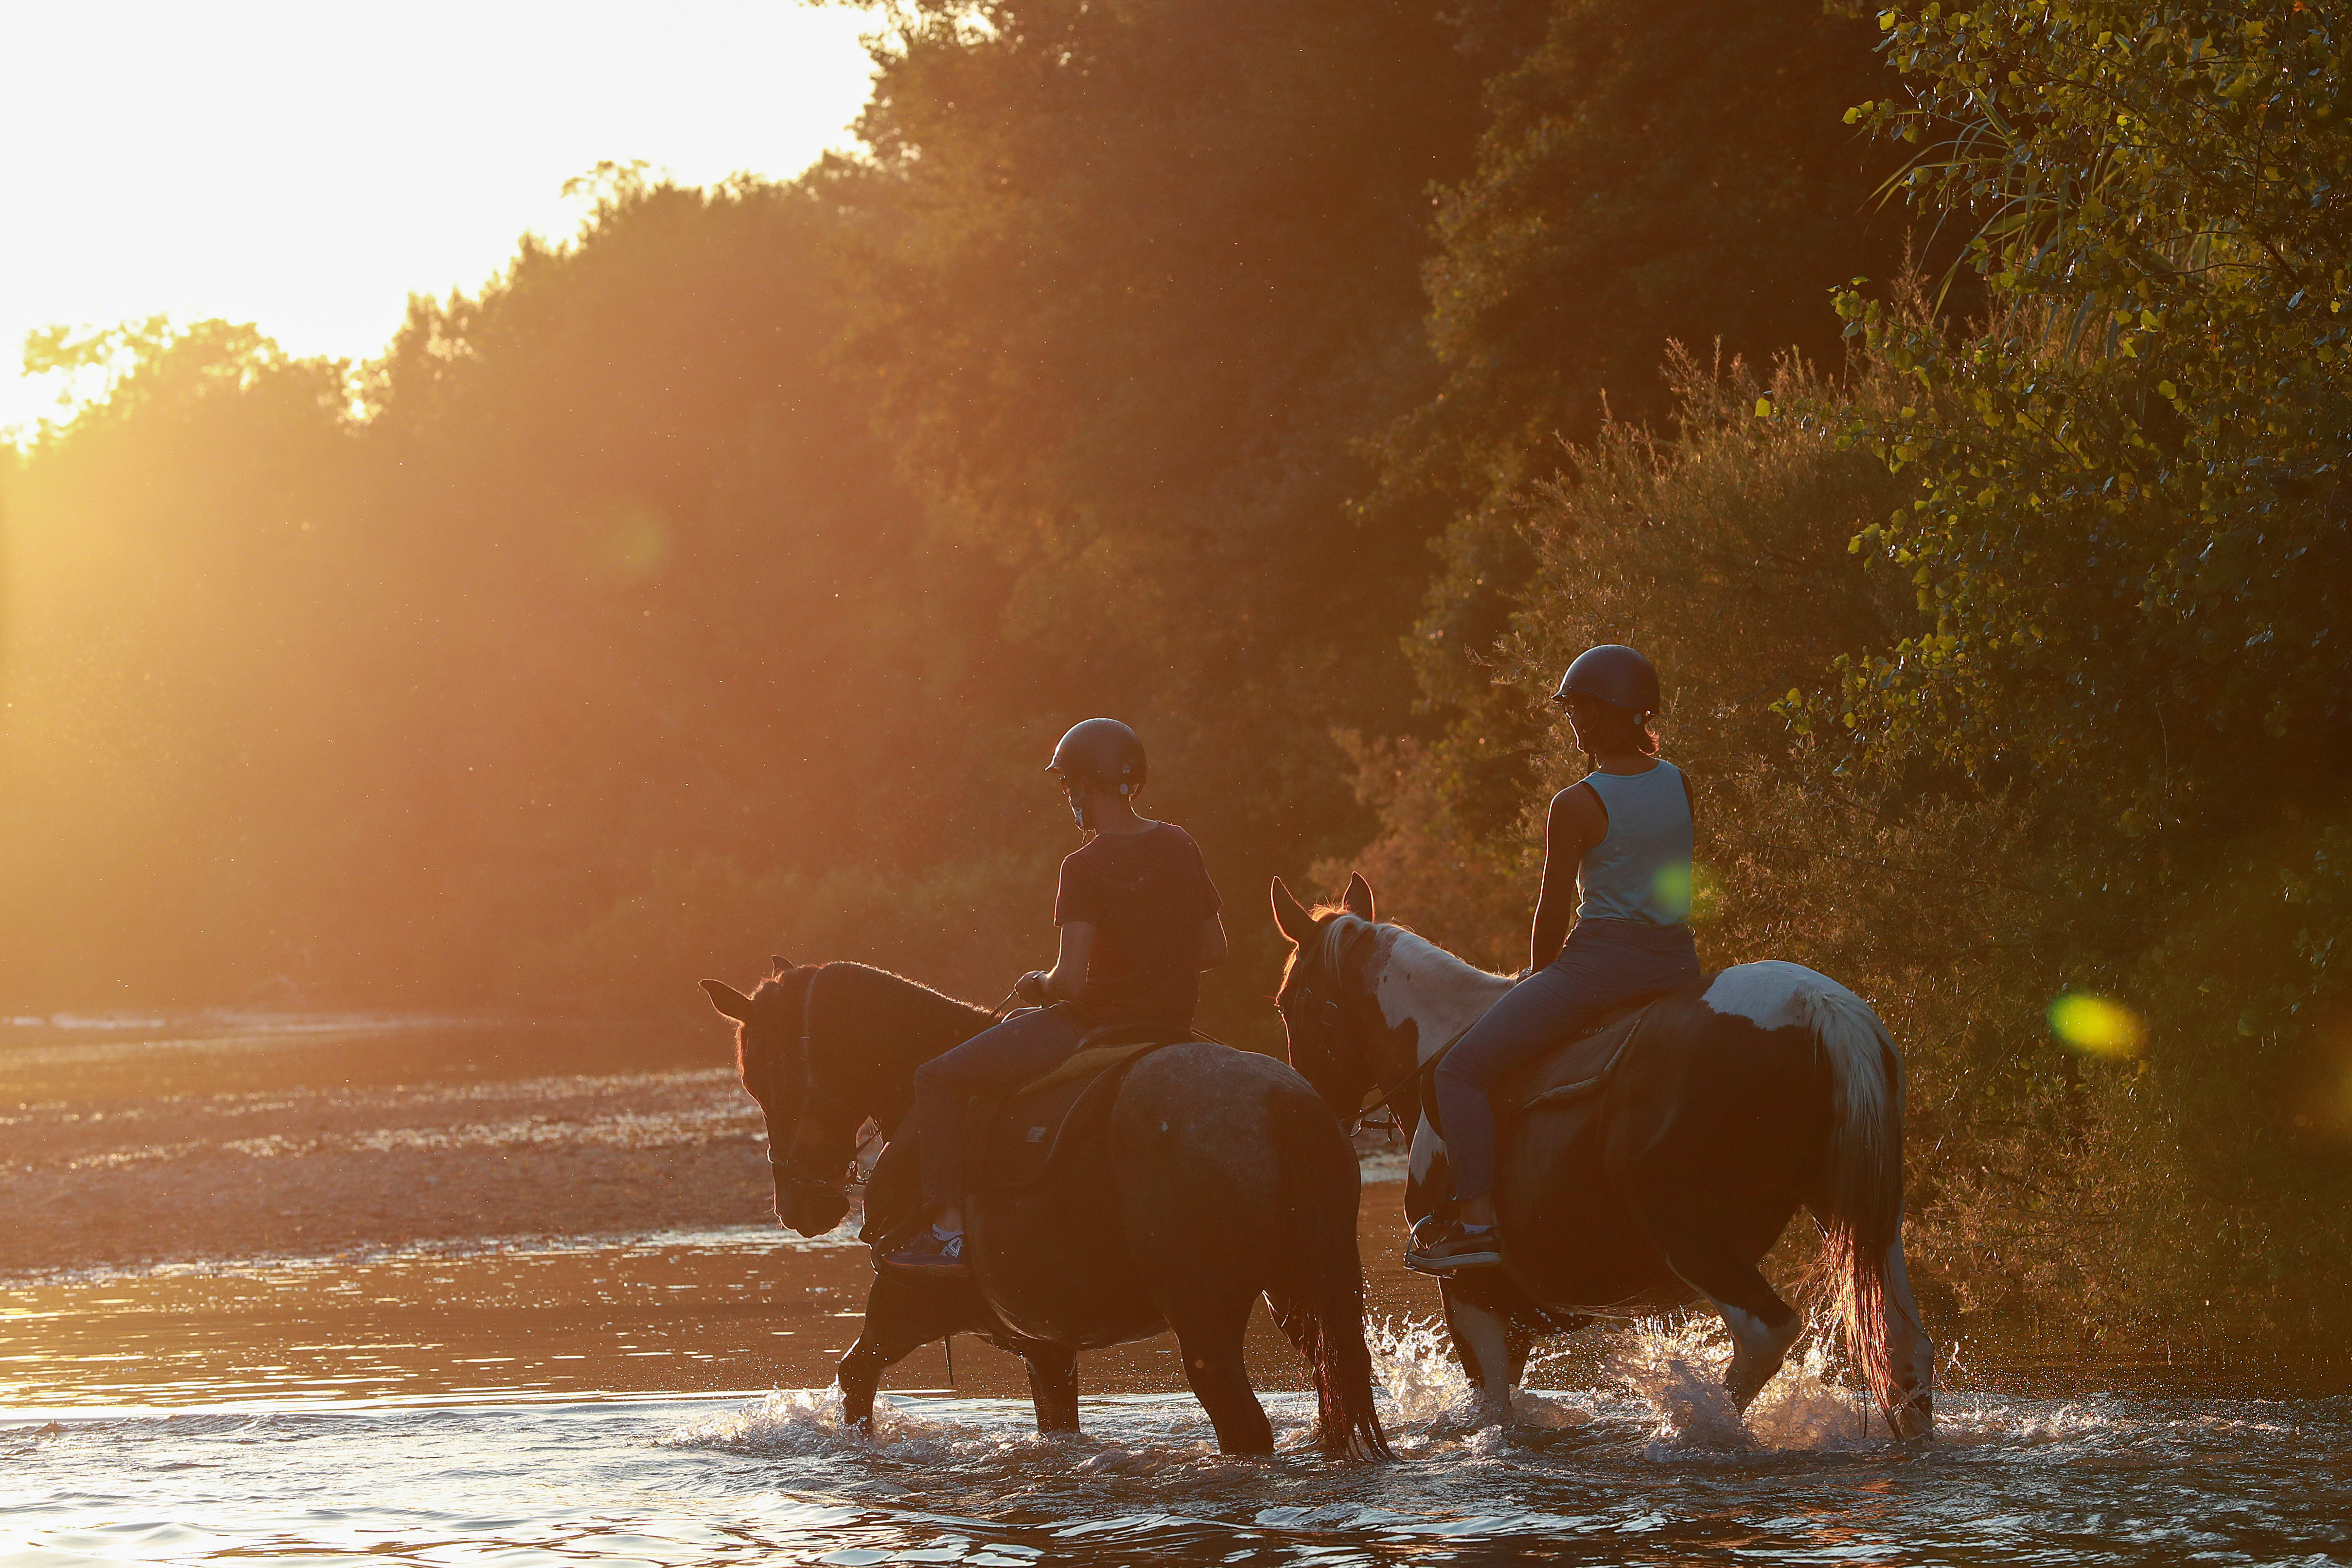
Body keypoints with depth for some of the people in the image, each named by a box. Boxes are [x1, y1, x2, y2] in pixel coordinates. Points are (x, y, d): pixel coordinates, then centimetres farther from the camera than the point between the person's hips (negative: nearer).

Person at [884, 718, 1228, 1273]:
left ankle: (948, 1227, -5)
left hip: (1095, 1019, -8)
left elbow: (1070, 981, -24)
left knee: (938, 1080, 2)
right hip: (1171, 1020, 8)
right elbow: (1214, 949, 9)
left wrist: (1039, 986, -2)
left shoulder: (1086, 868, -19)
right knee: (1013, 1026, 38)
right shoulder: (1181, 847, 2)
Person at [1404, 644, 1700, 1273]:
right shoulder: (1677, 783, 6)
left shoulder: (1576, 807, -11)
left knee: (1462, 1070, -2)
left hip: (1600, 961, -7)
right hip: (1677, 962, 7)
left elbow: (1553, 911, -6)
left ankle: (1476, 1219, -16)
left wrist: (1539, 976, 13)